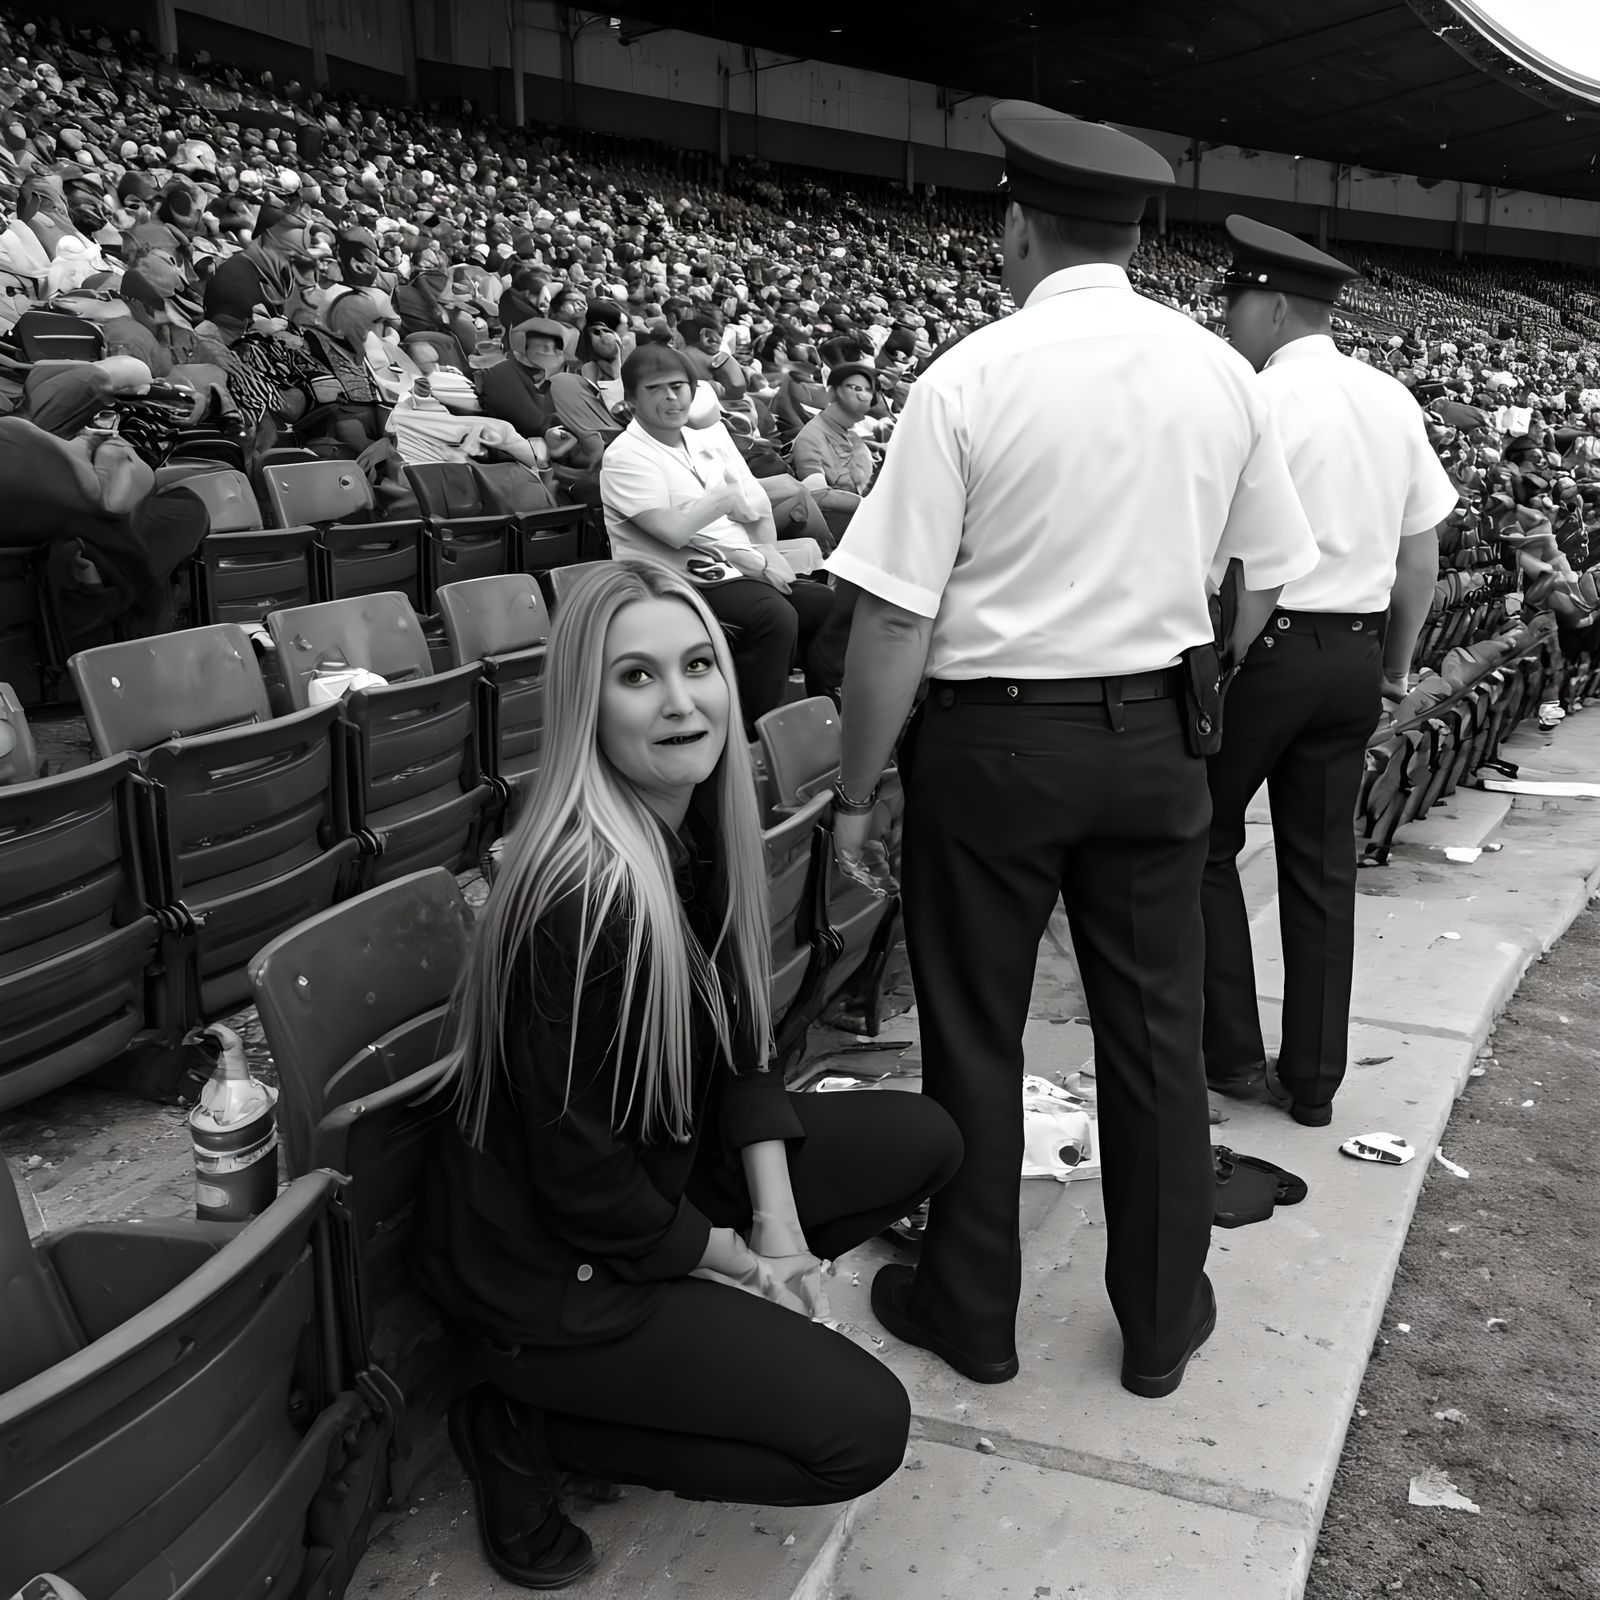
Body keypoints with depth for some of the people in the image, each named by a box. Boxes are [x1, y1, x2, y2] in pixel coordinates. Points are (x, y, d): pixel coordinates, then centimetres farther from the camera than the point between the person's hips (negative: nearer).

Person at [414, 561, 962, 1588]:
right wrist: (738, 1257, -10)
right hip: (551, 1262, -8)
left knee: (923, 1139, 7)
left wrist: (778, 1219, -6)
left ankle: (716, 1326, 10)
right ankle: (523, 1428, 1)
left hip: (663, 1173, 9)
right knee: (862, 1427, -11)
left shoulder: (701, 826, -4)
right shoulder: (587, 897, -31)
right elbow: (580, 1180, -25)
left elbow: (740, 1042, 4)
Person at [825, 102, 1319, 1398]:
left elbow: (896, 617, -14)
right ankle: (1164, 1319, 30)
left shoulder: (969, 379, -12)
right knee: (1155, 1028, 14)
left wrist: (857, 790, -5)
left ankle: (969, 1311, 28)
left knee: (975, 1035, 12)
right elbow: (1263, 586, 7)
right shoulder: (1222, 375, 1)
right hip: (1154, 733, 4)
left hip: (992, 737, -3)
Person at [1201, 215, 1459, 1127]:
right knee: (1324, 864, 12)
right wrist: (1396, 664, 20)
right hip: (1355, 653, 6)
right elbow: (1423, 553, 11)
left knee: (1205, 844, 11)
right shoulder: (1395, 403, 8)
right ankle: (1313, 1080, 20)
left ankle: (1233, 1054, 15)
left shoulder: (1257, 401, -13)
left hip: (1262, 645, -6)